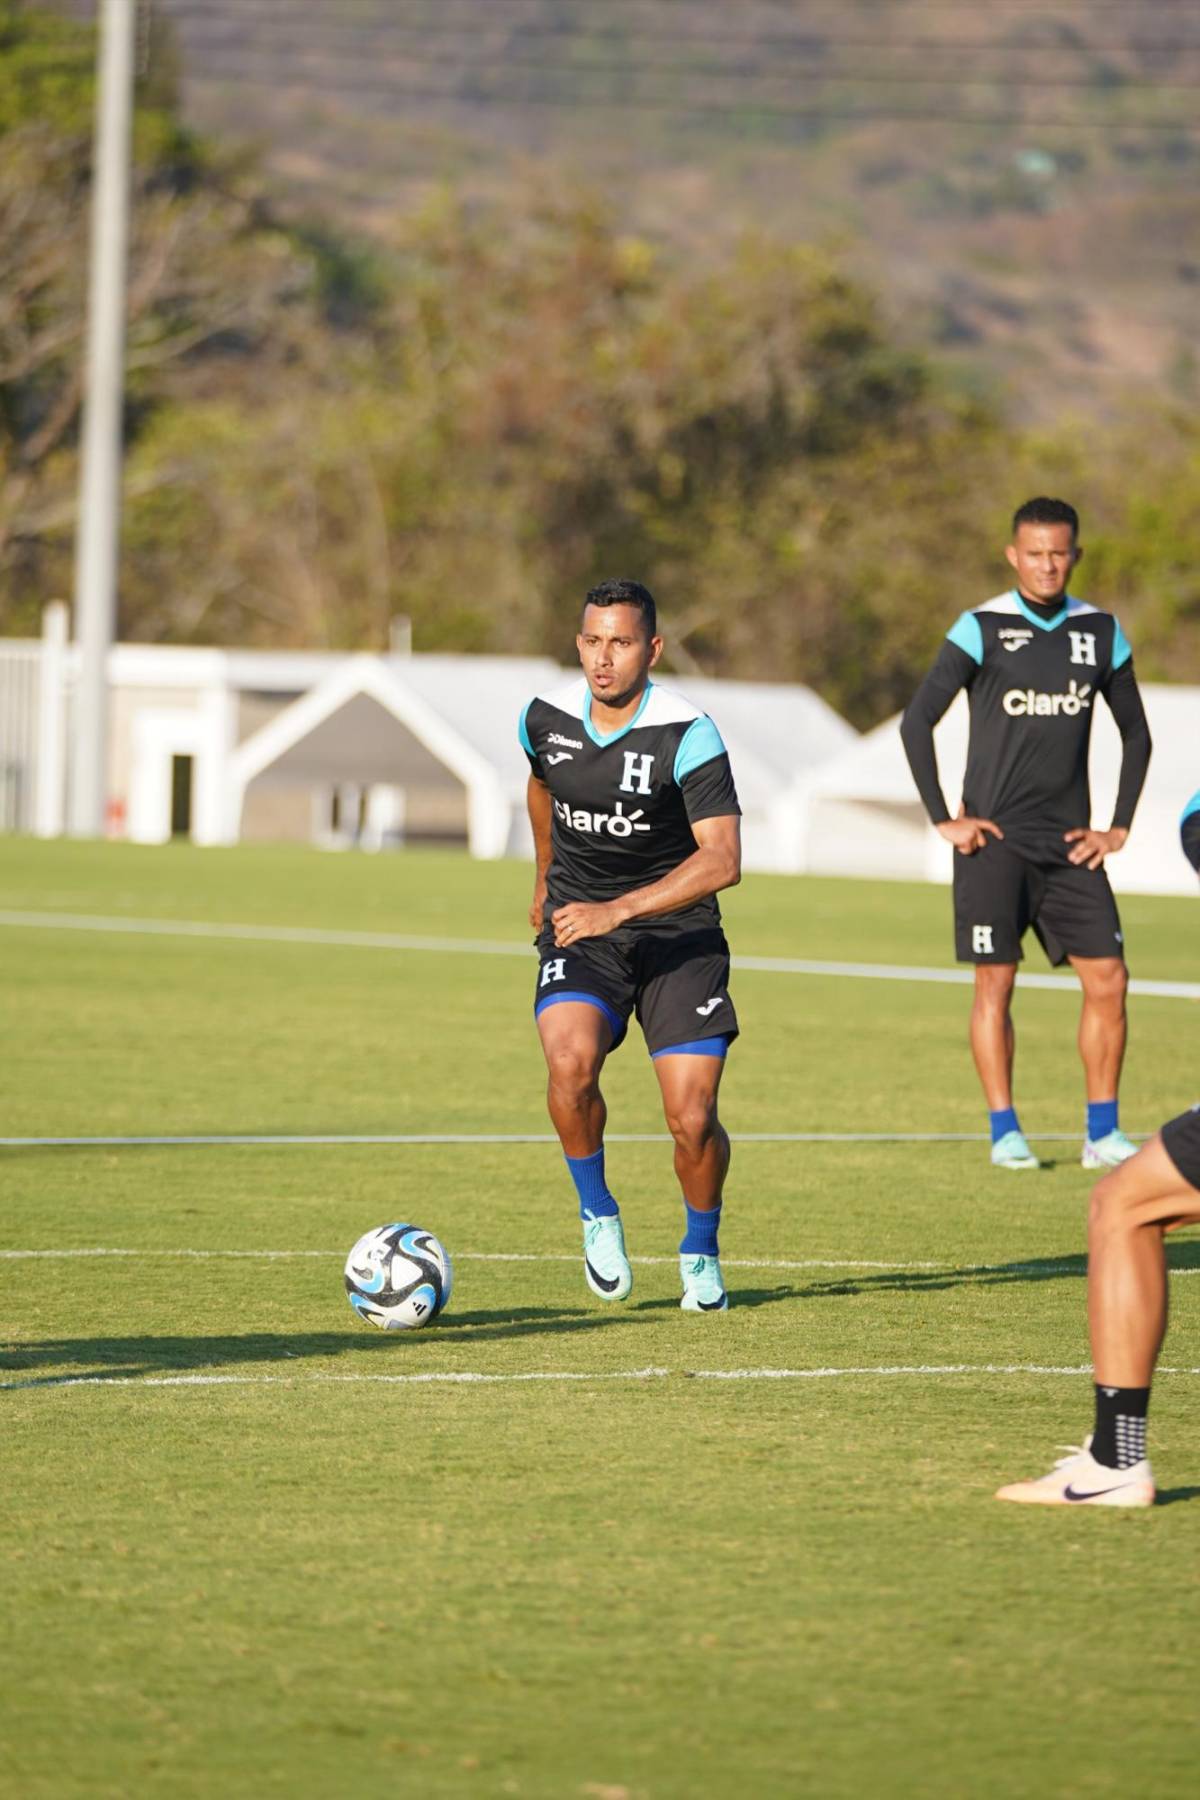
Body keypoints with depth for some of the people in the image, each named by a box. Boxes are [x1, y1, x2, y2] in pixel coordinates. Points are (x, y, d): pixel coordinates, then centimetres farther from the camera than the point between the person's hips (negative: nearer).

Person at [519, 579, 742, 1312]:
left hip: (677, 931, -2)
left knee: (693, 1119, -11)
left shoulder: (687, 735, -19)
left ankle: (702, 1252, 20)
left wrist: (617, 909, -37)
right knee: (571, 1061, -27)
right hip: (579, 930, 2)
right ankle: (598, 1215, -2)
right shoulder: (545, 719, -4)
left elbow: (723, 859, -28)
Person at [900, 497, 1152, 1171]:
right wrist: (945, 819, -8)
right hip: (996, 839, -3)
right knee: (996, 983, -3)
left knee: (1108, 979, -4)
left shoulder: (1102, 632, 6)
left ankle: (1103, 1132, 4)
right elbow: (917, 722, -5)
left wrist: (1118, 830, 7)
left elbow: (1136, 735, 16)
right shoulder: (983, 629, -5)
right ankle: (1005, 1132, 5)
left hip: (1070, 842, 3)